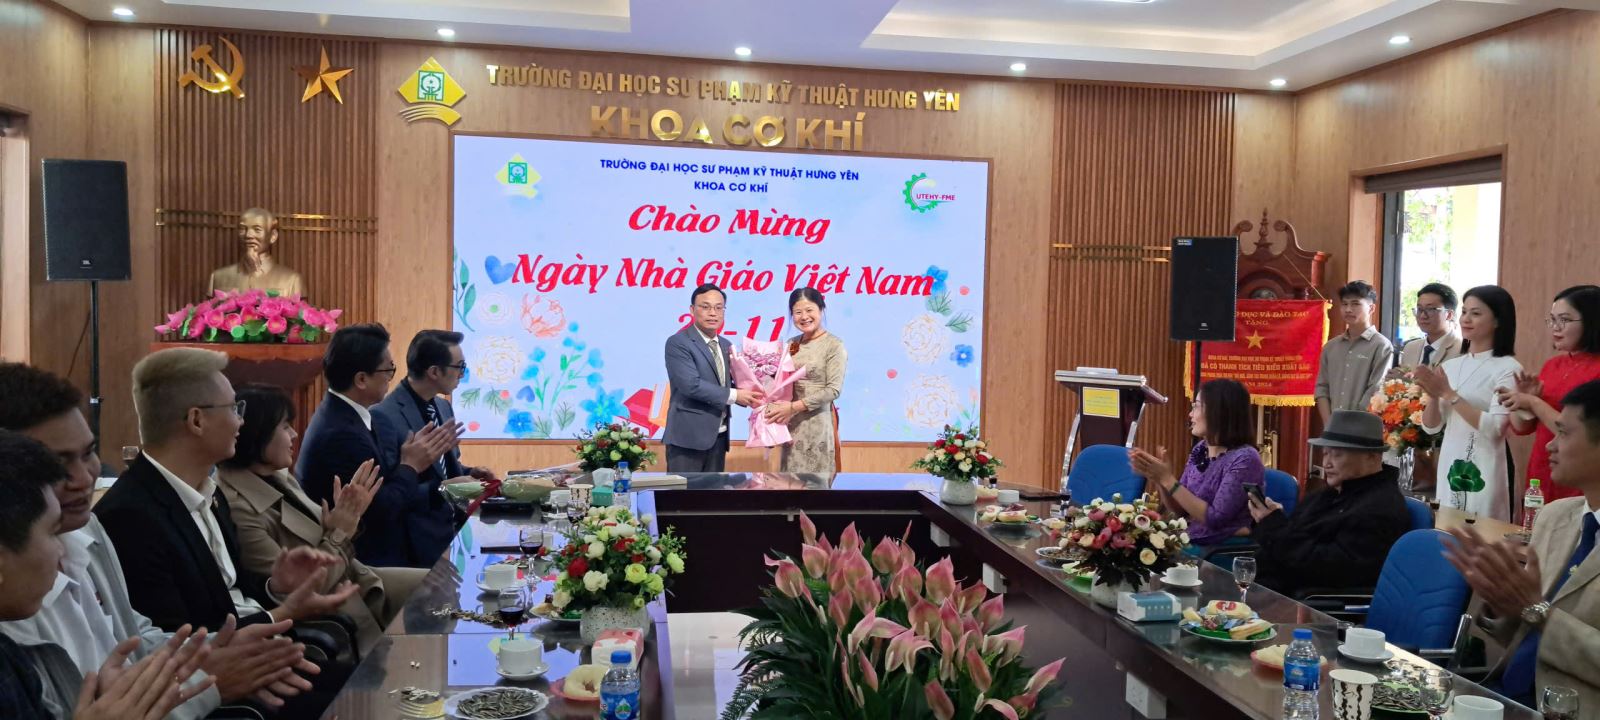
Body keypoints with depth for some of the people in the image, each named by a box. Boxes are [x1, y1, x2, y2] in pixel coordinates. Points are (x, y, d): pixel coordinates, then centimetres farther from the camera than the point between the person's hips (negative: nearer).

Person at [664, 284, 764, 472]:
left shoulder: (725, 345, 15)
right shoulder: (678, 342, -10)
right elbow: (691, 385, -20)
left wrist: (746, 395, -4)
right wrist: (734, 395, -15)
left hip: (718, 435, 8)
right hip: (689, 435, -8)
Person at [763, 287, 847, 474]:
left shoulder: (833, 344, -8)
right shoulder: (791, 344, 8)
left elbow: (834, 389, -14)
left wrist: (794, 406, -16)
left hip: (818, 422, -5)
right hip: (791, 423, 5)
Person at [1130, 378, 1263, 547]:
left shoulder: (1244, 459, -16)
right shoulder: (1200, 449, 6)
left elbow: (1215, 519, -20)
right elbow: (1181, 510, 10)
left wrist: (1169, 480, -21)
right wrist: (1158, 479, -8)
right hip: (1191, 542, 6)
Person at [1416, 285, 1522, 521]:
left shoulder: (1508, 367, -7)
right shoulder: (1450, 366, 8)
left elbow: (1494, 428, -17)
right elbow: (1431, 426, 8)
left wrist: (1449, 394, -17)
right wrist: (1433, 395, -10)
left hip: (1483, 471, -5)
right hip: (1448, 467, 5)